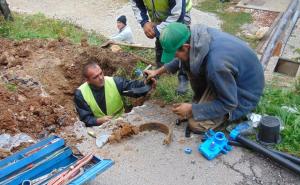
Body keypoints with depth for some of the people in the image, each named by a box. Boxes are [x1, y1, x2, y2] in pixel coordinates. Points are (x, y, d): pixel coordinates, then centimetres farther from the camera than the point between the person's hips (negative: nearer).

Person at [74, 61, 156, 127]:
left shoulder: (115, 82, -12)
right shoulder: (80, 93, -12)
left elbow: (133, 87, -10)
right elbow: (85, 118, -9)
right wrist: (99, 120, -26)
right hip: (97, 127, -1)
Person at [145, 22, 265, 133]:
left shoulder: (216, 64, -40)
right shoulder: (196, 35, -16)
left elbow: (228, 103, -26)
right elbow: (185, 58, 7)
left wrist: (192, 109, -19)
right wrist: (159, 71, 7)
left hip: (243, 93, -7)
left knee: (196, 124, -14)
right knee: (188, 64, -7)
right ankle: (204, 99, 11)